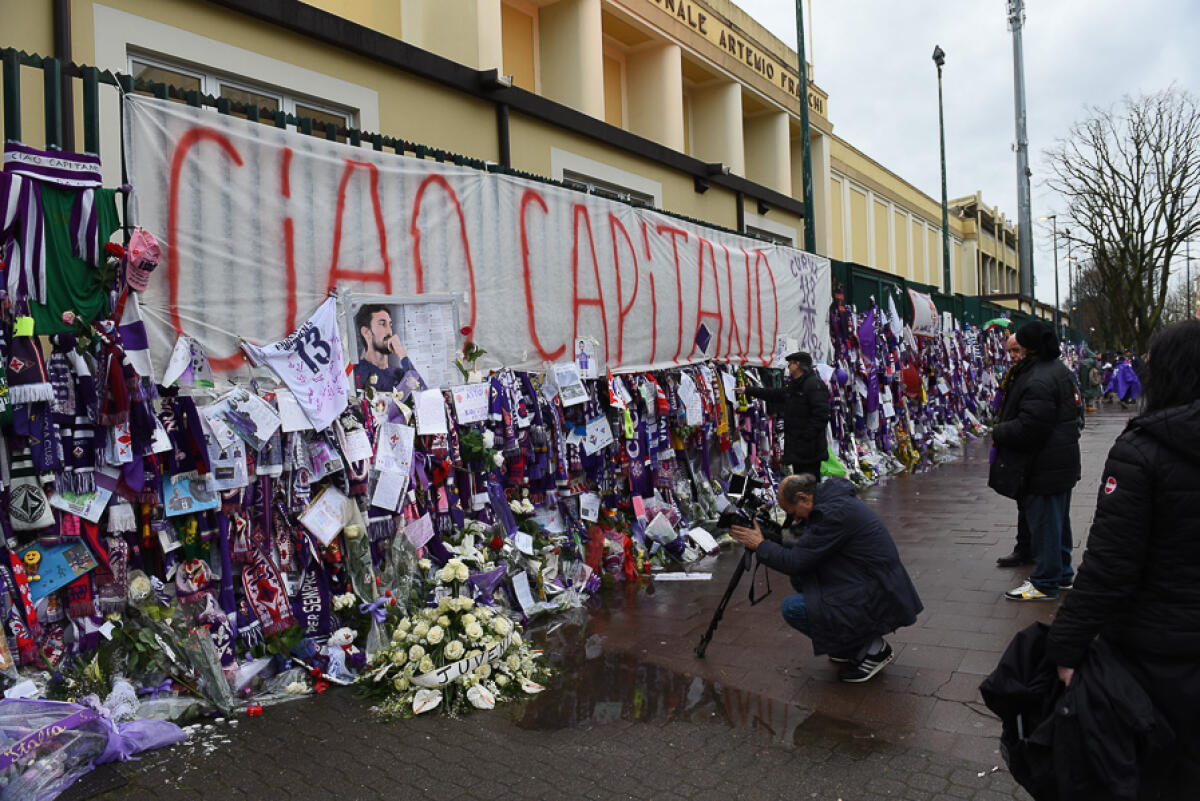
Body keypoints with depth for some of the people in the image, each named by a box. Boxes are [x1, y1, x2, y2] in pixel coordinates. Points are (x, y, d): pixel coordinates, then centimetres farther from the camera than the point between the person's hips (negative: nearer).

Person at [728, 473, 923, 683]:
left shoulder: (834, 513, -22)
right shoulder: (830, 500, 8)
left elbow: (796, 562, -19)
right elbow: (804, 551, 18)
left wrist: (760, 545, -7)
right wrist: (774, 541, 7)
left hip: (880, 601, -10)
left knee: (793, 608, -14)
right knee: (799, 578, 12)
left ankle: (871, 648, -2)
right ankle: (853, 642, 17)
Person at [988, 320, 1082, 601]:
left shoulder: (1038, 381, -24)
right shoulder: (1060, 370, 10)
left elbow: (1028, 428, -29)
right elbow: (1075, 413, 21)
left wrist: (997, 432, -11)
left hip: (1043, 468, -11)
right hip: (1062, 463, 11)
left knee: (1043, 523, -1)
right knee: (1058, 520, 20)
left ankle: (1045, 583, 9)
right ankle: (1062, 575, 34)